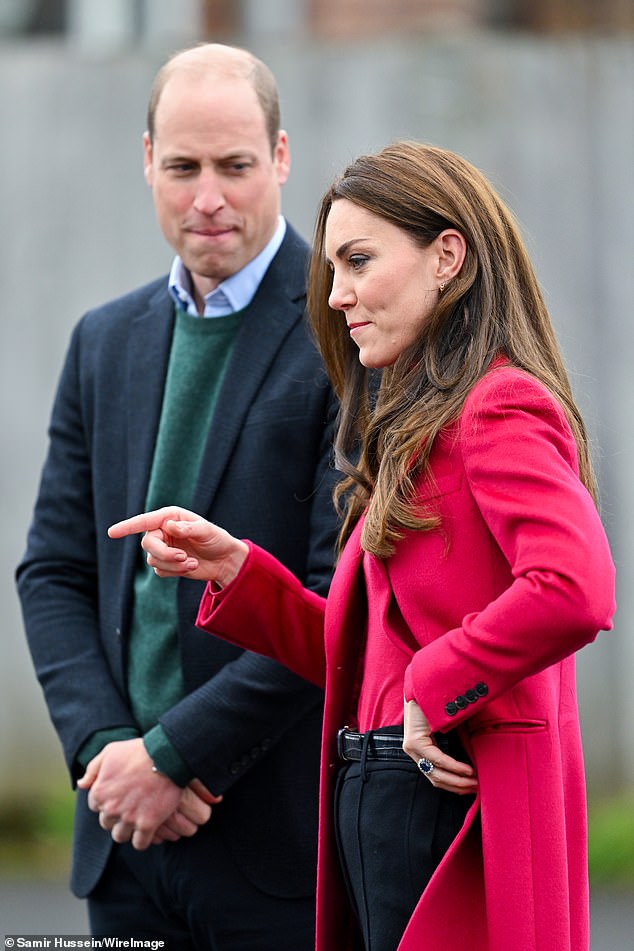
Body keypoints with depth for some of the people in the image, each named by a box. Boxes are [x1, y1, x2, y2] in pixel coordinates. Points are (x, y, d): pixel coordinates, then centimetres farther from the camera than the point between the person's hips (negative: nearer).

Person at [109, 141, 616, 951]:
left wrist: (435, 692, -18)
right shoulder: (410, 433, 20)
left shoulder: (502, 410, -10)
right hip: (378, 801, 9)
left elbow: (575, 592, -28)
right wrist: (234, 570, 8)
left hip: (453, 813, -9)